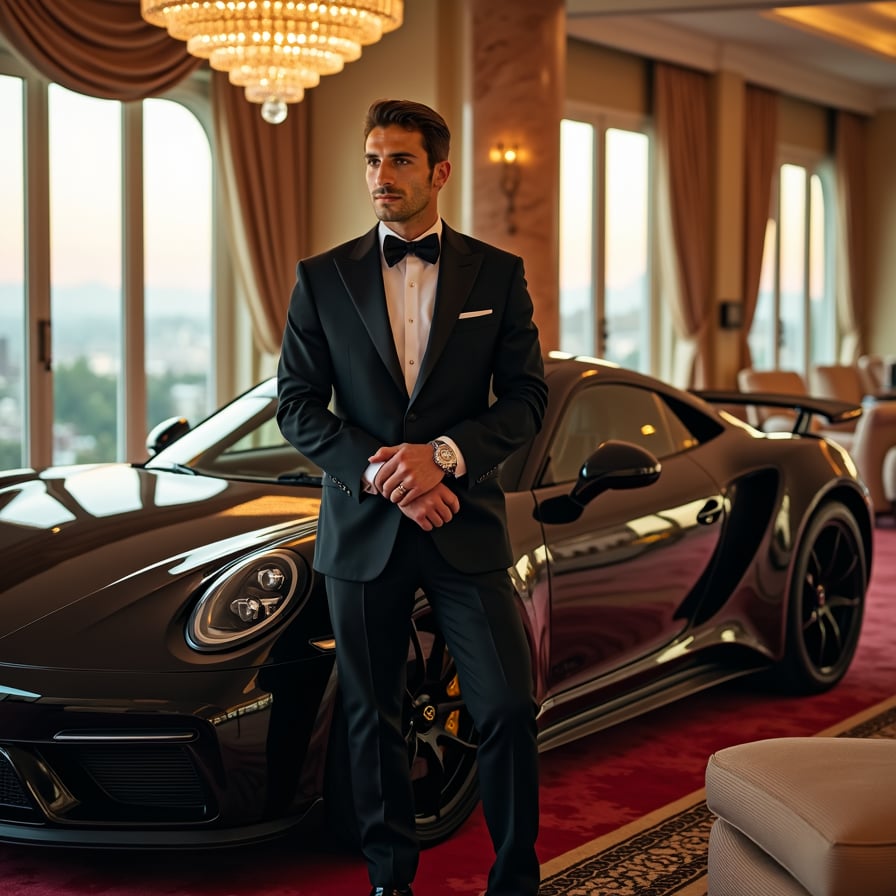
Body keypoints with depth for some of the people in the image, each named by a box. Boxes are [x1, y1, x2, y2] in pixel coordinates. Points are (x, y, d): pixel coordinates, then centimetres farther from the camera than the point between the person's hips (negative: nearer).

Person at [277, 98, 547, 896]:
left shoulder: (497, 274, 5)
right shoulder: (323, 277, 5)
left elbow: (527, 398, 2)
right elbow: (297, 404, 2)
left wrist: (443, 454, -14)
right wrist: (380, 474, -12)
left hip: (465, 527, -1)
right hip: (362, 528, 1)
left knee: (508, 708, -4)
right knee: (373, 718, 9)